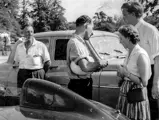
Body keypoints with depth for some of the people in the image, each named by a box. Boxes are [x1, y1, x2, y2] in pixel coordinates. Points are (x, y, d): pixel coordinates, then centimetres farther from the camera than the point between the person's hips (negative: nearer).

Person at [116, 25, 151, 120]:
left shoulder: (141, 55, -16)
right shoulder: (130, 53, 8)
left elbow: (144, 82, -18)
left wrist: (126, 73, -17)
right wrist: (122, 74, 3)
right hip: (125, 94, 8)